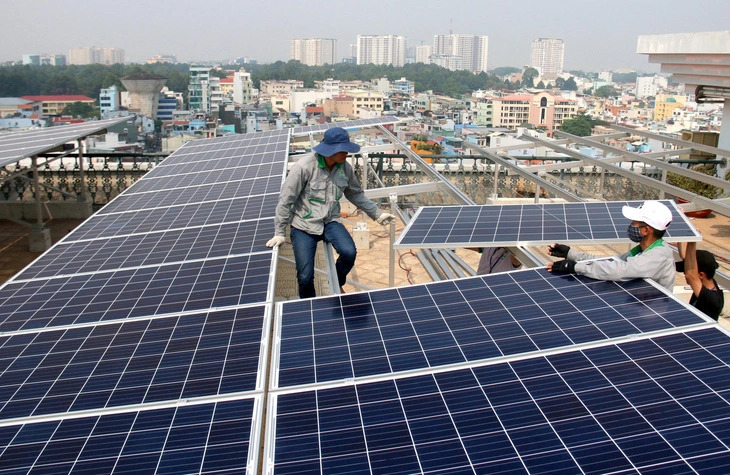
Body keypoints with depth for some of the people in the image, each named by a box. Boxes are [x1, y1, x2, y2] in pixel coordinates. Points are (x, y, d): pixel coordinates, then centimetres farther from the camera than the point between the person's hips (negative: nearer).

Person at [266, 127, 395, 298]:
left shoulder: (345, 167, -5)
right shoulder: (304, 167, -19)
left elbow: (356, 194, 13)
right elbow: (286, 200, -12)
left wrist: (377, 214, 10)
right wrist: (279, 233, -10)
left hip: (330, 222, 3)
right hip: (304, 225, -3)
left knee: (349, 252, -24)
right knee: (305, 277, -9)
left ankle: (337, 284, 10)